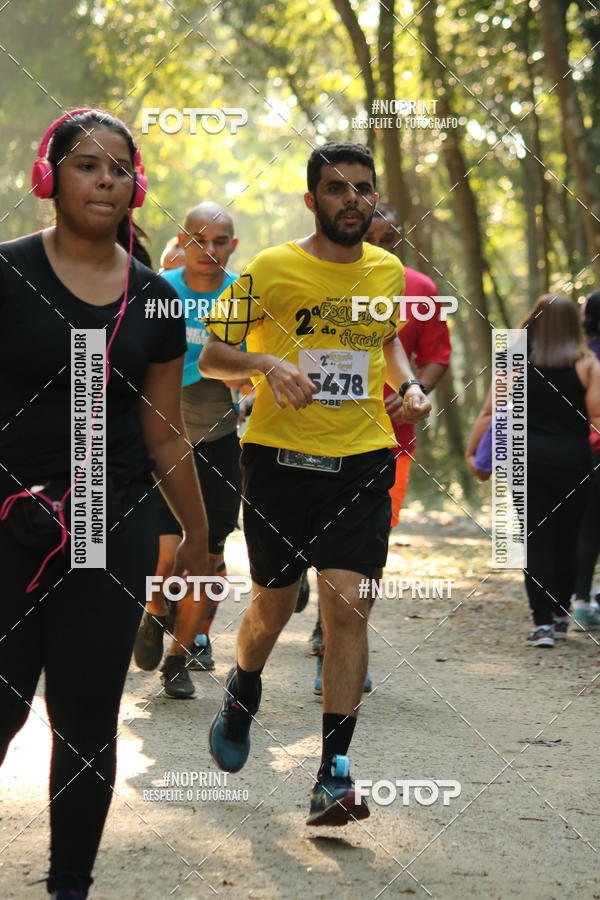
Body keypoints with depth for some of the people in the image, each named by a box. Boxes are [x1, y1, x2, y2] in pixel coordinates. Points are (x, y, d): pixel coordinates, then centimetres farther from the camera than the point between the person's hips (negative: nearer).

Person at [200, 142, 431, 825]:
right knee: (273, 606, 10)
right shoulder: (269, 270, -4)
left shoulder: (388, 272, 8)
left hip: (362, 461, 2)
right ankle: (243, 689, 45)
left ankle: (335, 774, -9)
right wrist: (267, 364, -19)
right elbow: (210, 358, -1)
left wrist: (408, 387, 9)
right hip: (280, 457, -1)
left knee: (347, 605, -11)